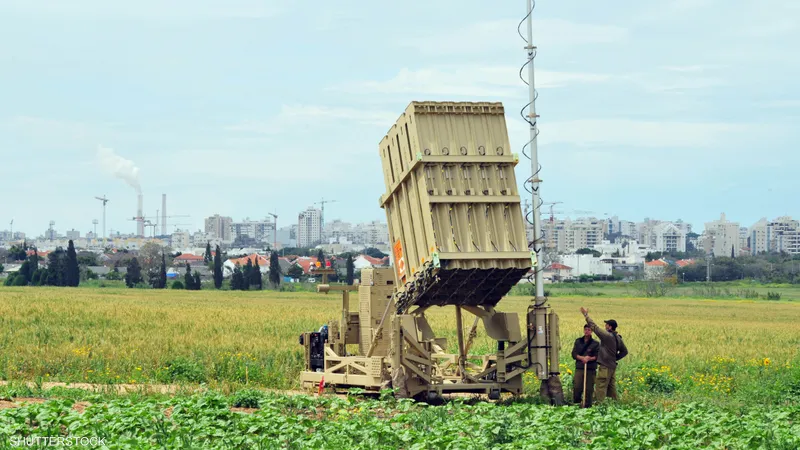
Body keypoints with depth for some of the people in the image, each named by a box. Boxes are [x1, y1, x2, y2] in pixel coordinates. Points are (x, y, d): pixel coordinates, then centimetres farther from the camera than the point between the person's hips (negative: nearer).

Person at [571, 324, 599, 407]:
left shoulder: (595, 344, 5)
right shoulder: (578, 341, 12)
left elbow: (597, 356, 1)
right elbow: (574, 354, 7)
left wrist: (590, 358, -17)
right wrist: (582, 358, -11)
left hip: (591, 369, -1)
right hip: (579, 368, 1)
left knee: (589, 389, -2)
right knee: (576, 388, -5)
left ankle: (587, 406, 5)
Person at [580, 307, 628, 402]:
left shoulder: (607, 336, -16)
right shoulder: (618, 338, 9)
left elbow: (594, 327, -15)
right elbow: (624, 351, 17)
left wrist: (586, 315, -7)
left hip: (605, 366, -9)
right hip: (612, 366, 9)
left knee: (600, 387, -5)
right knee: (611, 387, 16)